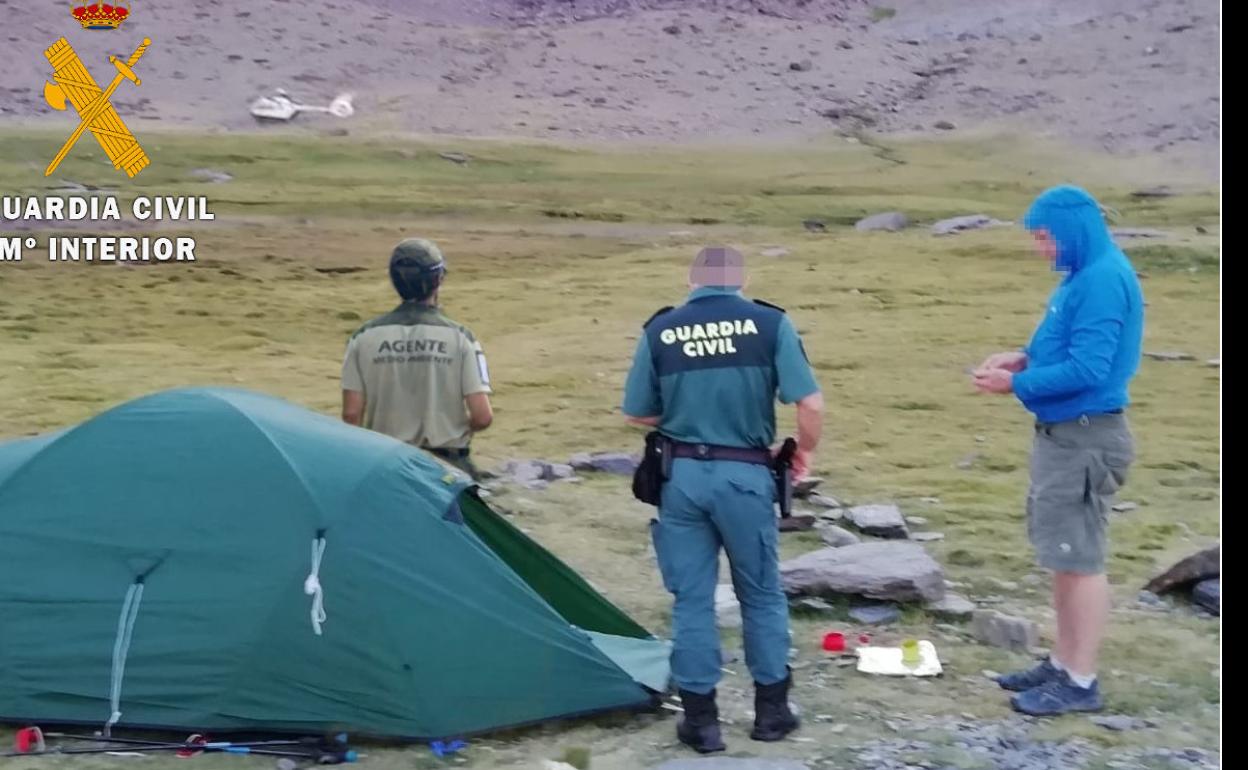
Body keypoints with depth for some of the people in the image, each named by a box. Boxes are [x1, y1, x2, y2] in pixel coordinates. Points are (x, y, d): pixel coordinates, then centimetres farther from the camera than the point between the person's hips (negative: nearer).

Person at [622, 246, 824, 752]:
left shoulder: (660, 331, 1)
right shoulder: (769, 323, -4)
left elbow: (637, 415, 6)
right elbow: (810, 403, -10)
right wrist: (805, 452, 9)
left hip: (681, 476, 1)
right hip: (745, 476, -1)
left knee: (691, 597, 11)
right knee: (762, 594, 16)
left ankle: (700, 718, 16)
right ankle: (771, 709, 25)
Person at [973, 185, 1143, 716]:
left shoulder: (1103, 279, -19)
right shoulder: (1085, 275, 12)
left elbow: (1088, 368, -23)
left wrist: (1017, 384, -15)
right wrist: (1026, 358, 6)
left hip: (1085, 438, -10)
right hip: (1065, 432, 10)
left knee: (1079, 559, -3)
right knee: (1064, 556, 16)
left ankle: (1081, 682, 5)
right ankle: (1064, 664, 26)